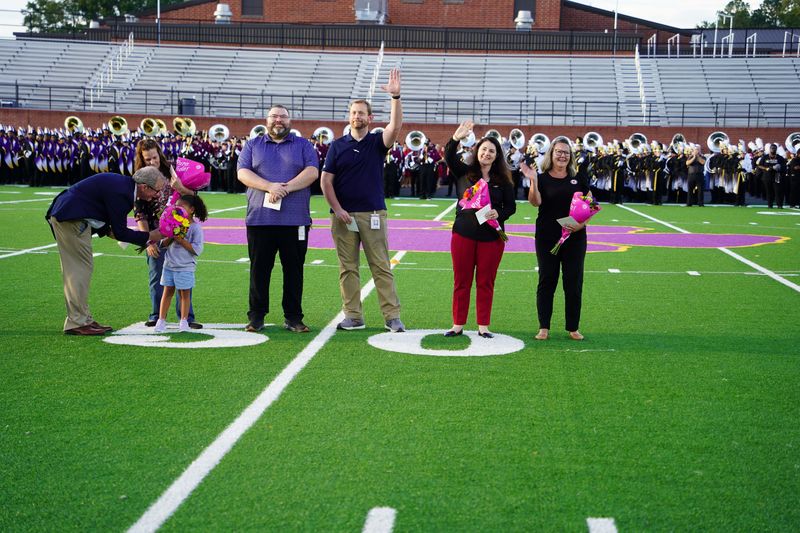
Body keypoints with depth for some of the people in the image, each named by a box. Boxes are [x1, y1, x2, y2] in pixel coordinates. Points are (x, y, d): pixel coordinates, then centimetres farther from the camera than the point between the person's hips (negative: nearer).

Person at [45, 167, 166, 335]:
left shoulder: (123, 183, 10)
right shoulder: (120, 192, -21)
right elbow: (120, 233, -16)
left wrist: (108, 230, 9)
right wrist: (149, 237, -8)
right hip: (72, 218, -11)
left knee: (74, 269, 12)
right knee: (81, 267, -7)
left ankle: (82, 319, 17)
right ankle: (77, 322, -4)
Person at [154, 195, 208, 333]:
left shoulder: (195, 228, -8)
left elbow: (197, 249, -16)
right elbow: (163, 245, 8)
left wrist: (181, 240, -19)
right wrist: (170, 237, -12)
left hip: (185, 267, -4)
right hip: (169, 264, 4)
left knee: (185, 293, 5)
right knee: (167, 291, 7)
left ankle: (184, 321, 16)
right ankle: (161, 320, 10)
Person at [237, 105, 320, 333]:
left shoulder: (303, 145, 12)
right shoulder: (253, 145, 14)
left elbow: (312, 171, -3)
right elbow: (243, 173, 0)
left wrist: (285, 188, -16)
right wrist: (270, 187, -16)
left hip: (295, 220, 0)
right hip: (260, 218, 1)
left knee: (294, 269, 3)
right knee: (259, 269, 3)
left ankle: (293, 317, 10)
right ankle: (256, 316, 11)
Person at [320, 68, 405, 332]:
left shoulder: (377, 142, 5)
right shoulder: (338, 146, 8)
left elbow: (396, 125, -15)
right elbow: (326, 180, 4)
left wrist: (396, 96, -27)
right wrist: (337, 209, -6)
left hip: (373, 214, -2)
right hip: (343, 215, 2)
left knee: (381, 267, -1)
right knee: (348, 268, 5)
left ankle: (392, 316, -1)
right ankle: (353, 316, 11)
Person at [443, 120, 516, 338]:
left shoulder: (503, 180, 4)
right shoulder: (465, 172, 4)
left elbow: (511, 206, 6)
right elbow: (449, 158, -13)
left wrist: (498, 213, -16)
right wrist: (456, 139, -30)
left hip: (491, 237, 0)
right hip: (464, 233, 0)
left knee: (486, 282, 6)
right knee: (461, 281, 5)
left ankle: (483, 326, 14)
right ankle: (458, 324, 13)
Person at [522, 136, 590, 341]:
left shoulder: (579, 179, 7)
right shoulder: (542, 178, 1)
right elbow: (535, 202, -15)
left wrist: (582, 223, -10)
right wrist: (533, 181, -30)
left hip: (575, 238, 2)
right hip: (547, 238, -2)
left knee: (574, 282, 4)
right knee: (546, 281, 2)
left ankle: (573, 328, 13)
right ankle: (543, 328, 7)